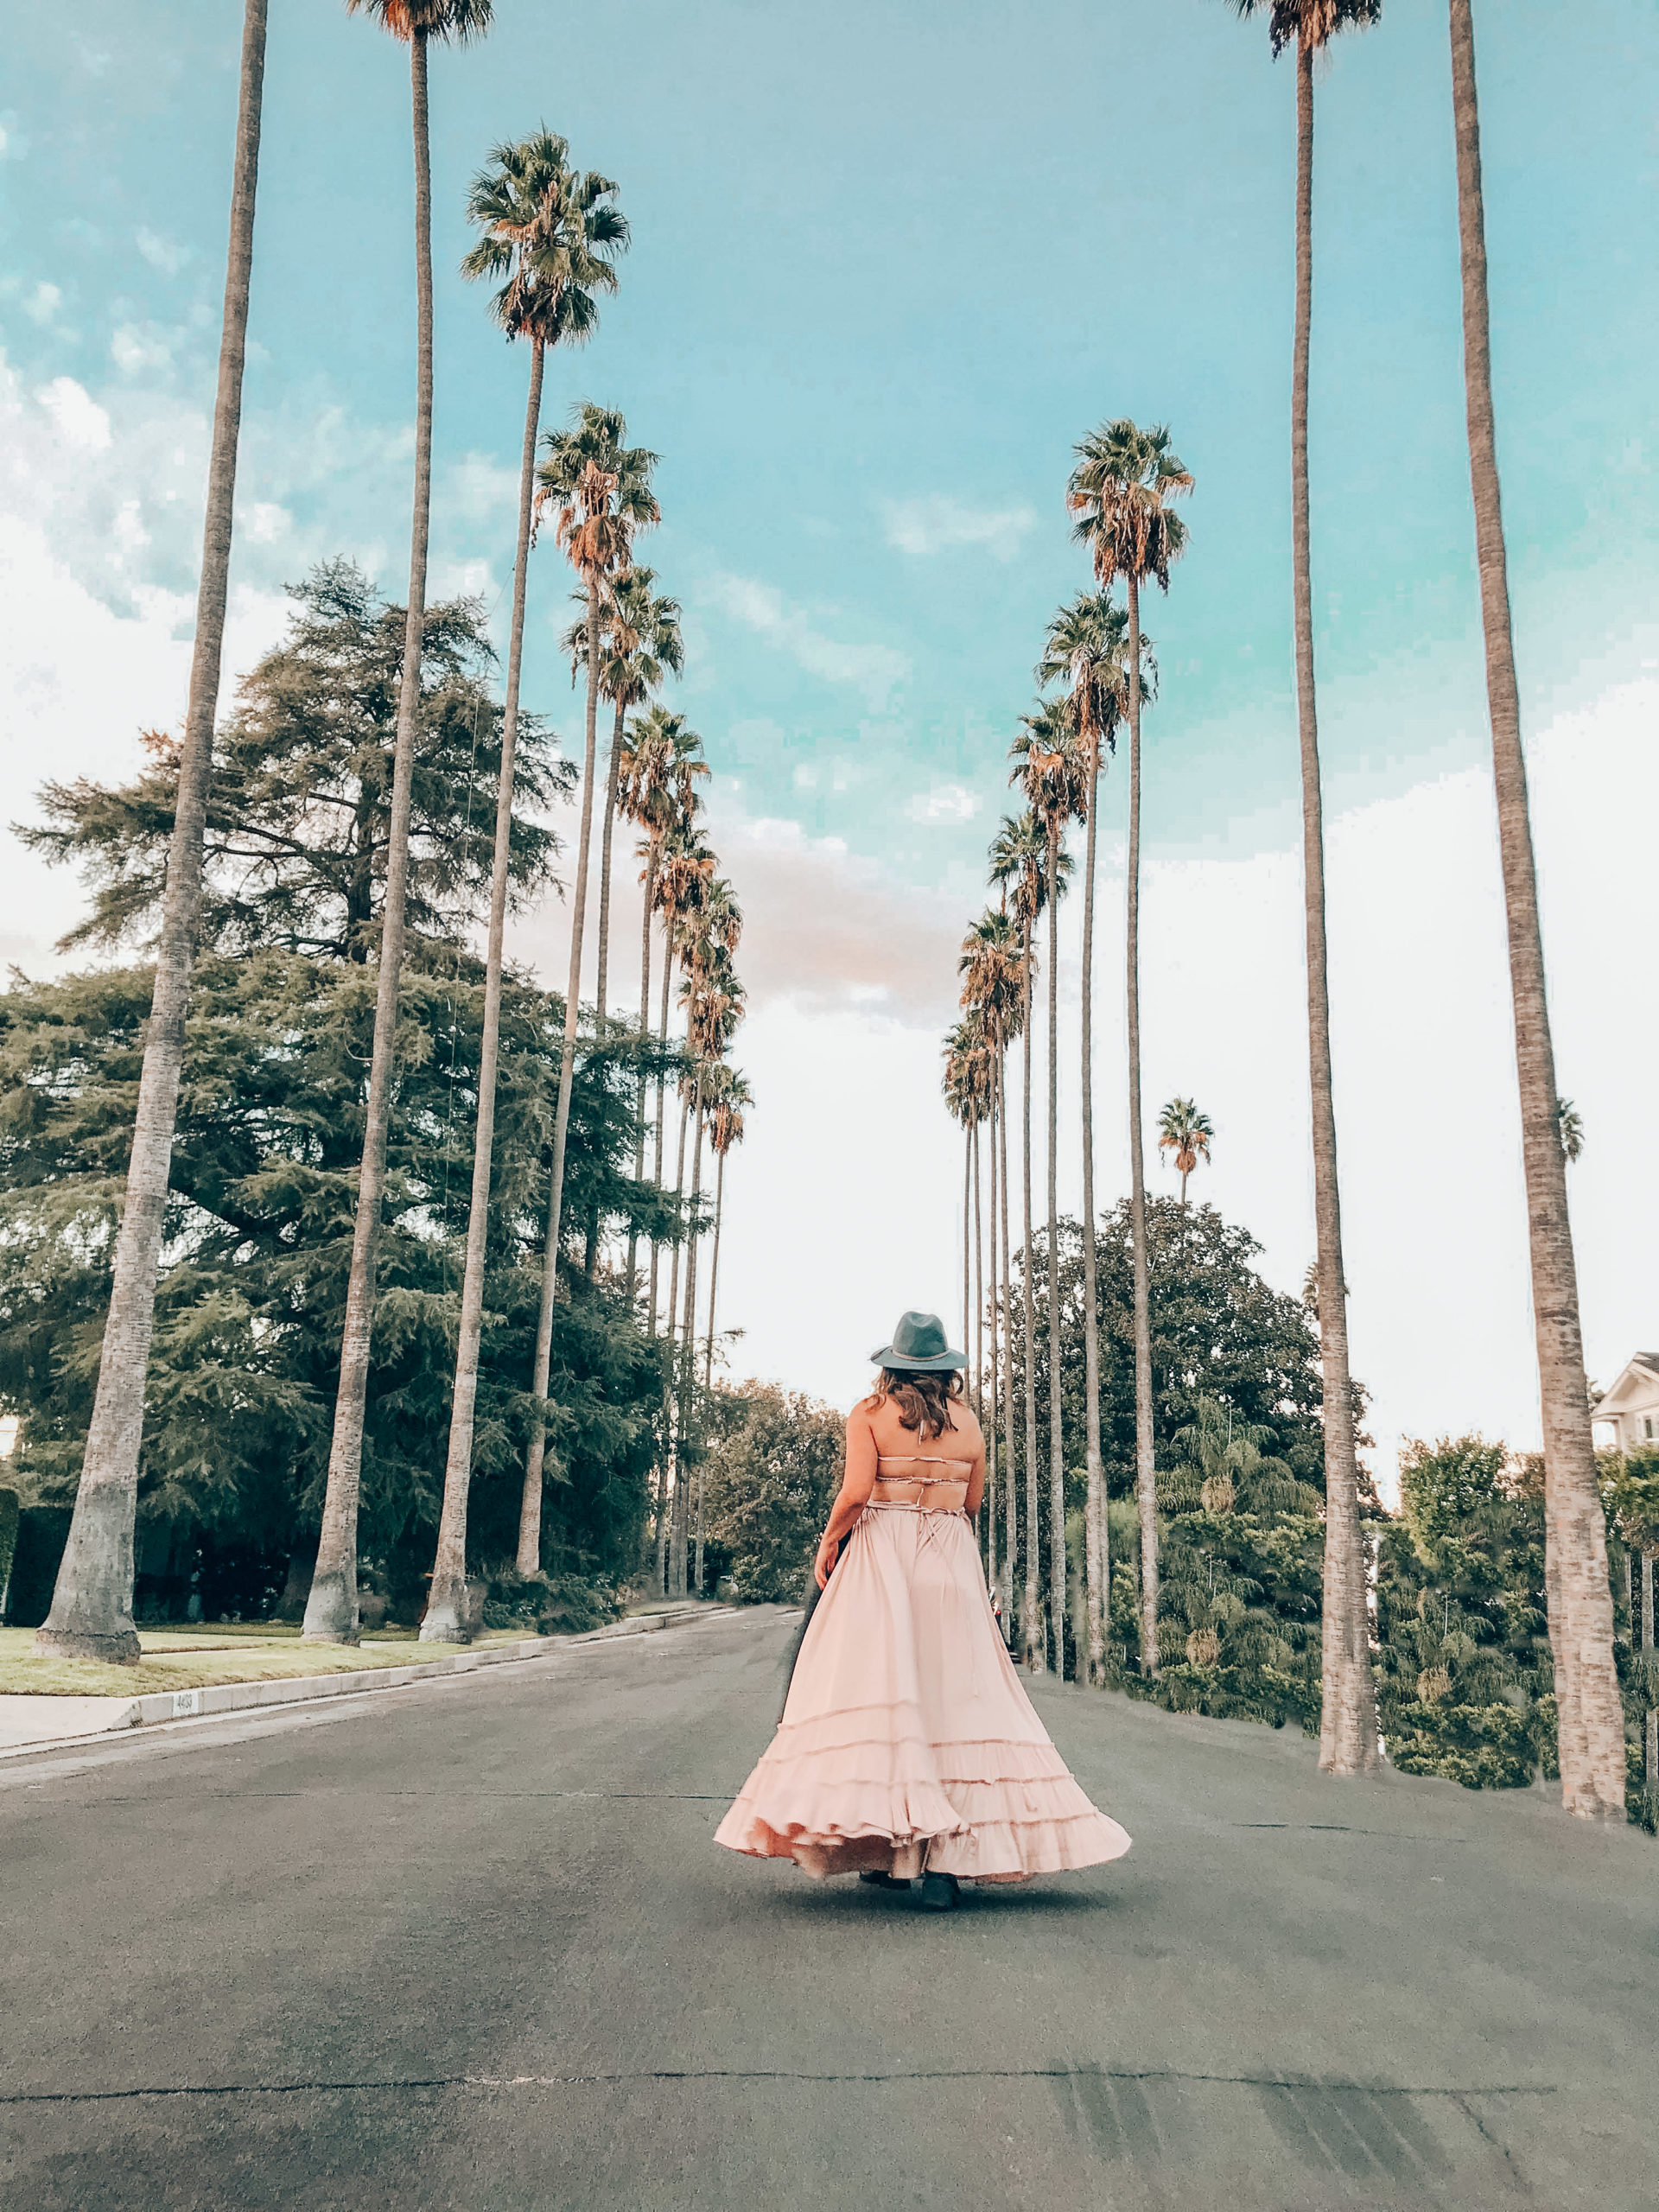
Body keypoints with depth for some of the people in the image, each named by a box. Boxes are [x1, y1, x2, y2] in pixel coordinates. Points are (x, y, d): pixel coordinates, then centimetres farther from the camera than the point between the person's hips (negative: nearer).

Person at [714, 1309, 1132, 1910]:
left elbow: (856, 1491, -12)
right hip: (952, 1566, 2)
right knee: (954, 1695, 3)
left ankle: (892, 1852, 4)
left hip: (881, 1558, -2)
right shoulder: (968, 1421, 7)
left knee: (877, 1684, 1)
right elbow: (973, 1504, 13)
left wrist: (828, 1543, 3)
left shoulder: (870, 1413, -1)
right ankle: (948, 1856, -3)